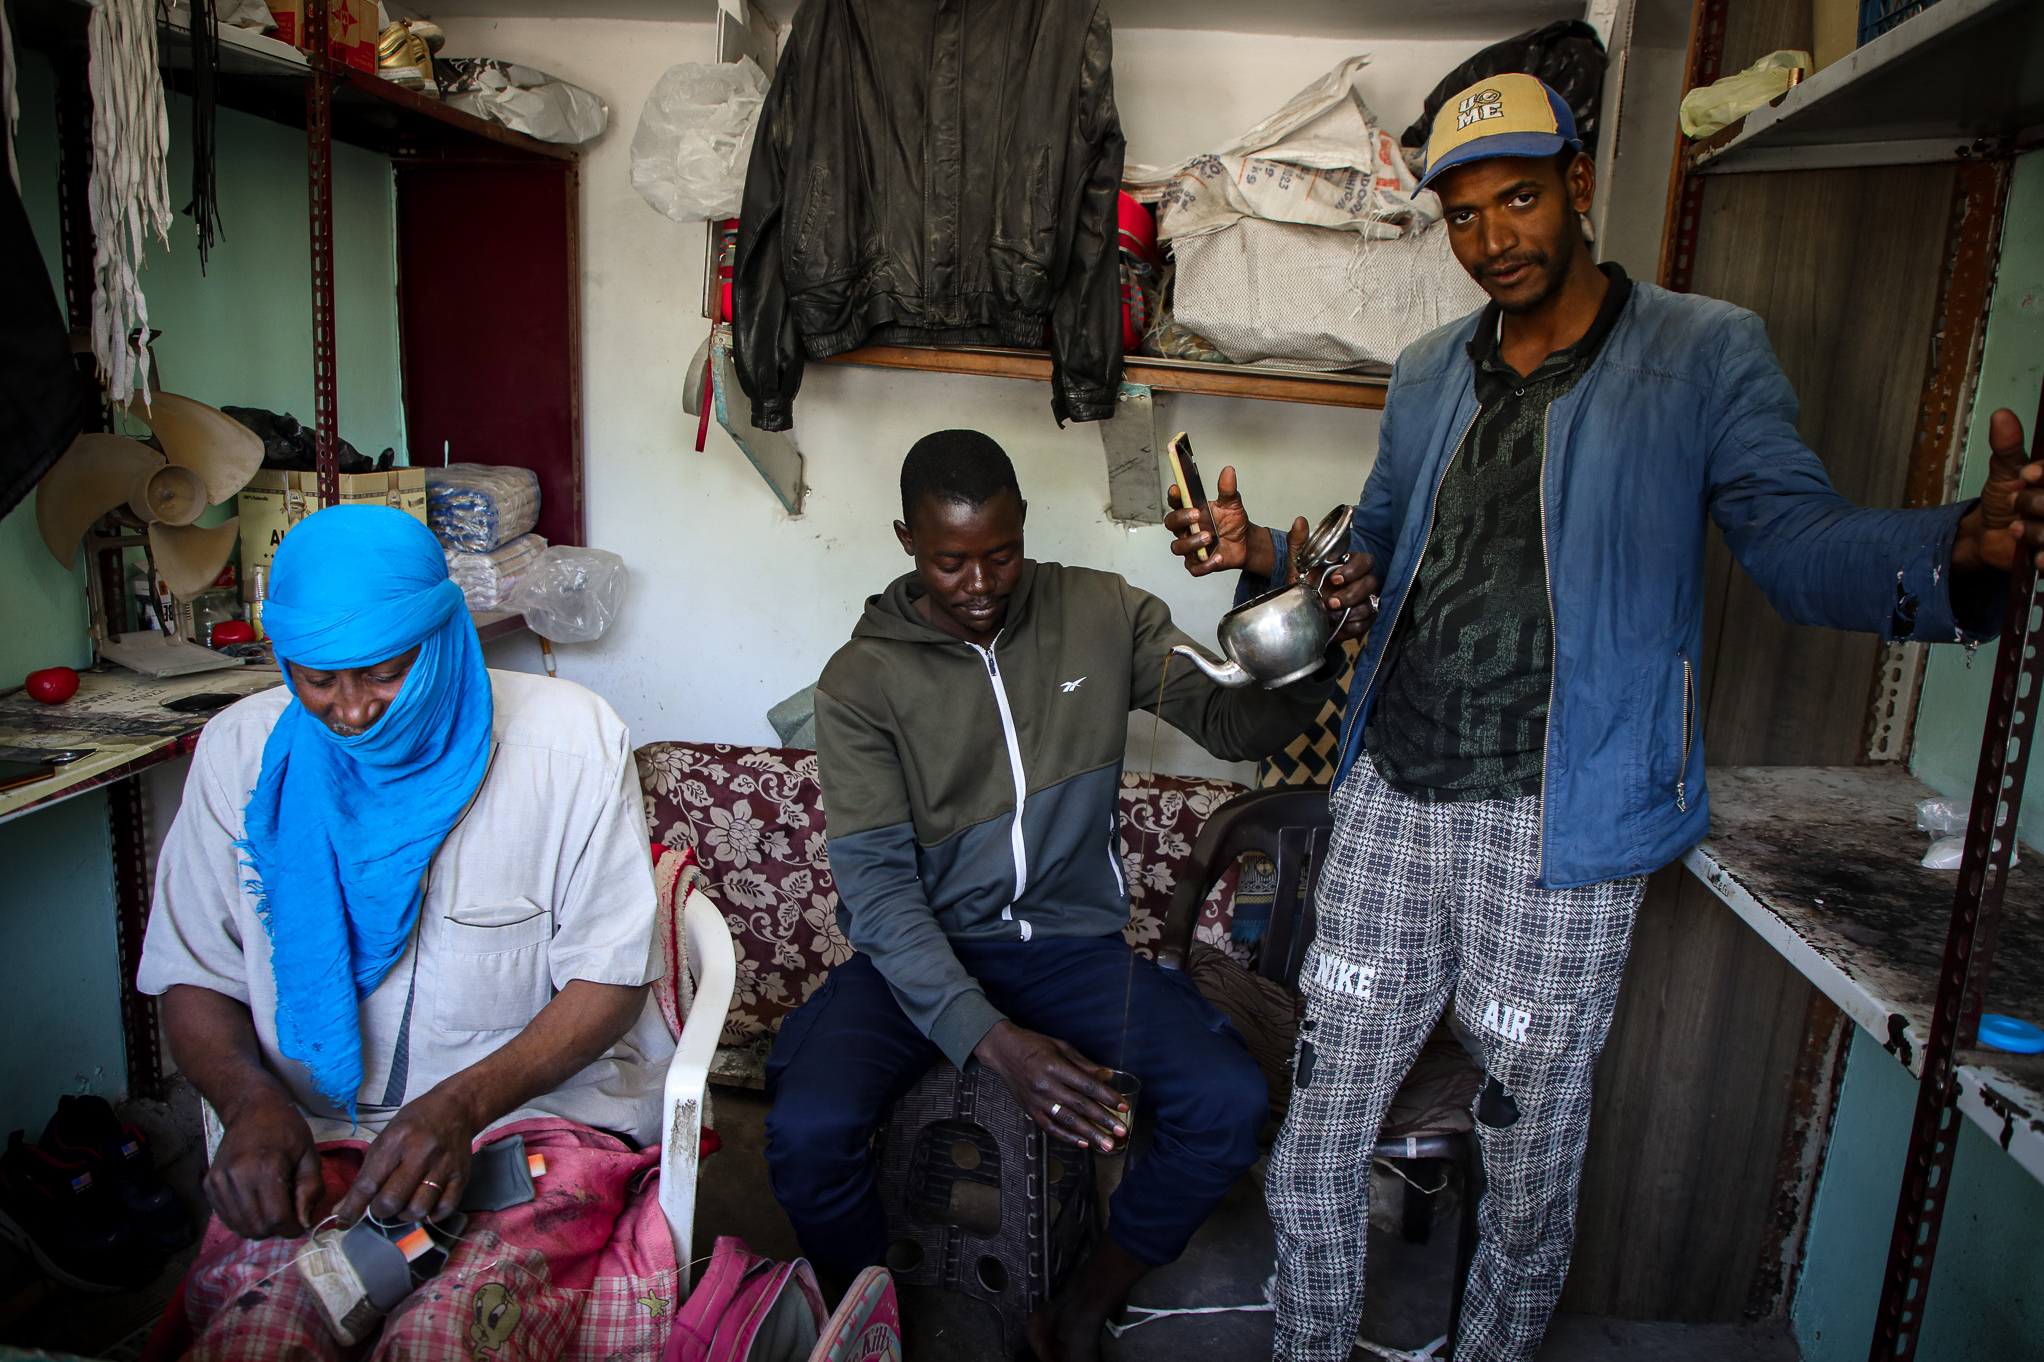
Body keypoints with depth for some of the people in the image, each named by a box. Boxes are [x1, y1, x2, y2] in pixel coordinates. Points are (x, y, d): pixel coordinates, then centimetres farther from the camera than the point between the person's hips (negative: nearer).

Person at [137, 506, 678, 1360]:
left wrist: (464, 1103, -20)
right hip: (322, 1135, 3)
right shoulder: (242, 751, 2)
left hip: (542, 1103, -2)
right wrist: (251, 1101, -11)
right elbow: (195, 979, 9)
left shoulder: (571, 739, -8)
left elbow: (609, 979, -6)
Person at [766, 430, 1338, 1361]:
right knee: (806, 1130, -26)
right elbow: (877, 883, -14)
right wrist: (992, 1039, -26)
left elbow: (1233, 723, -3)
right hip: (918, 950, -1)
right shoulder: (861, 679, -8)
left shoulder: (1102, 615, 0)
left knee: (1230, 1104, -19)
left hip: (1073, 939, 2)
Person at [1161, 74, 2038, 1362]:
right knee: (1316, 1152, 12)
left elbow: (1798, 538, -7)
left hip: (1558, 827, -4)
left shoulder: (1706, 353, 0)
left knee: (1531, 1174, 12)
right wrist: (1268, 552, 3)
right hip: (1391, 799, 4)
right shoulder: (1428, 375, 14)